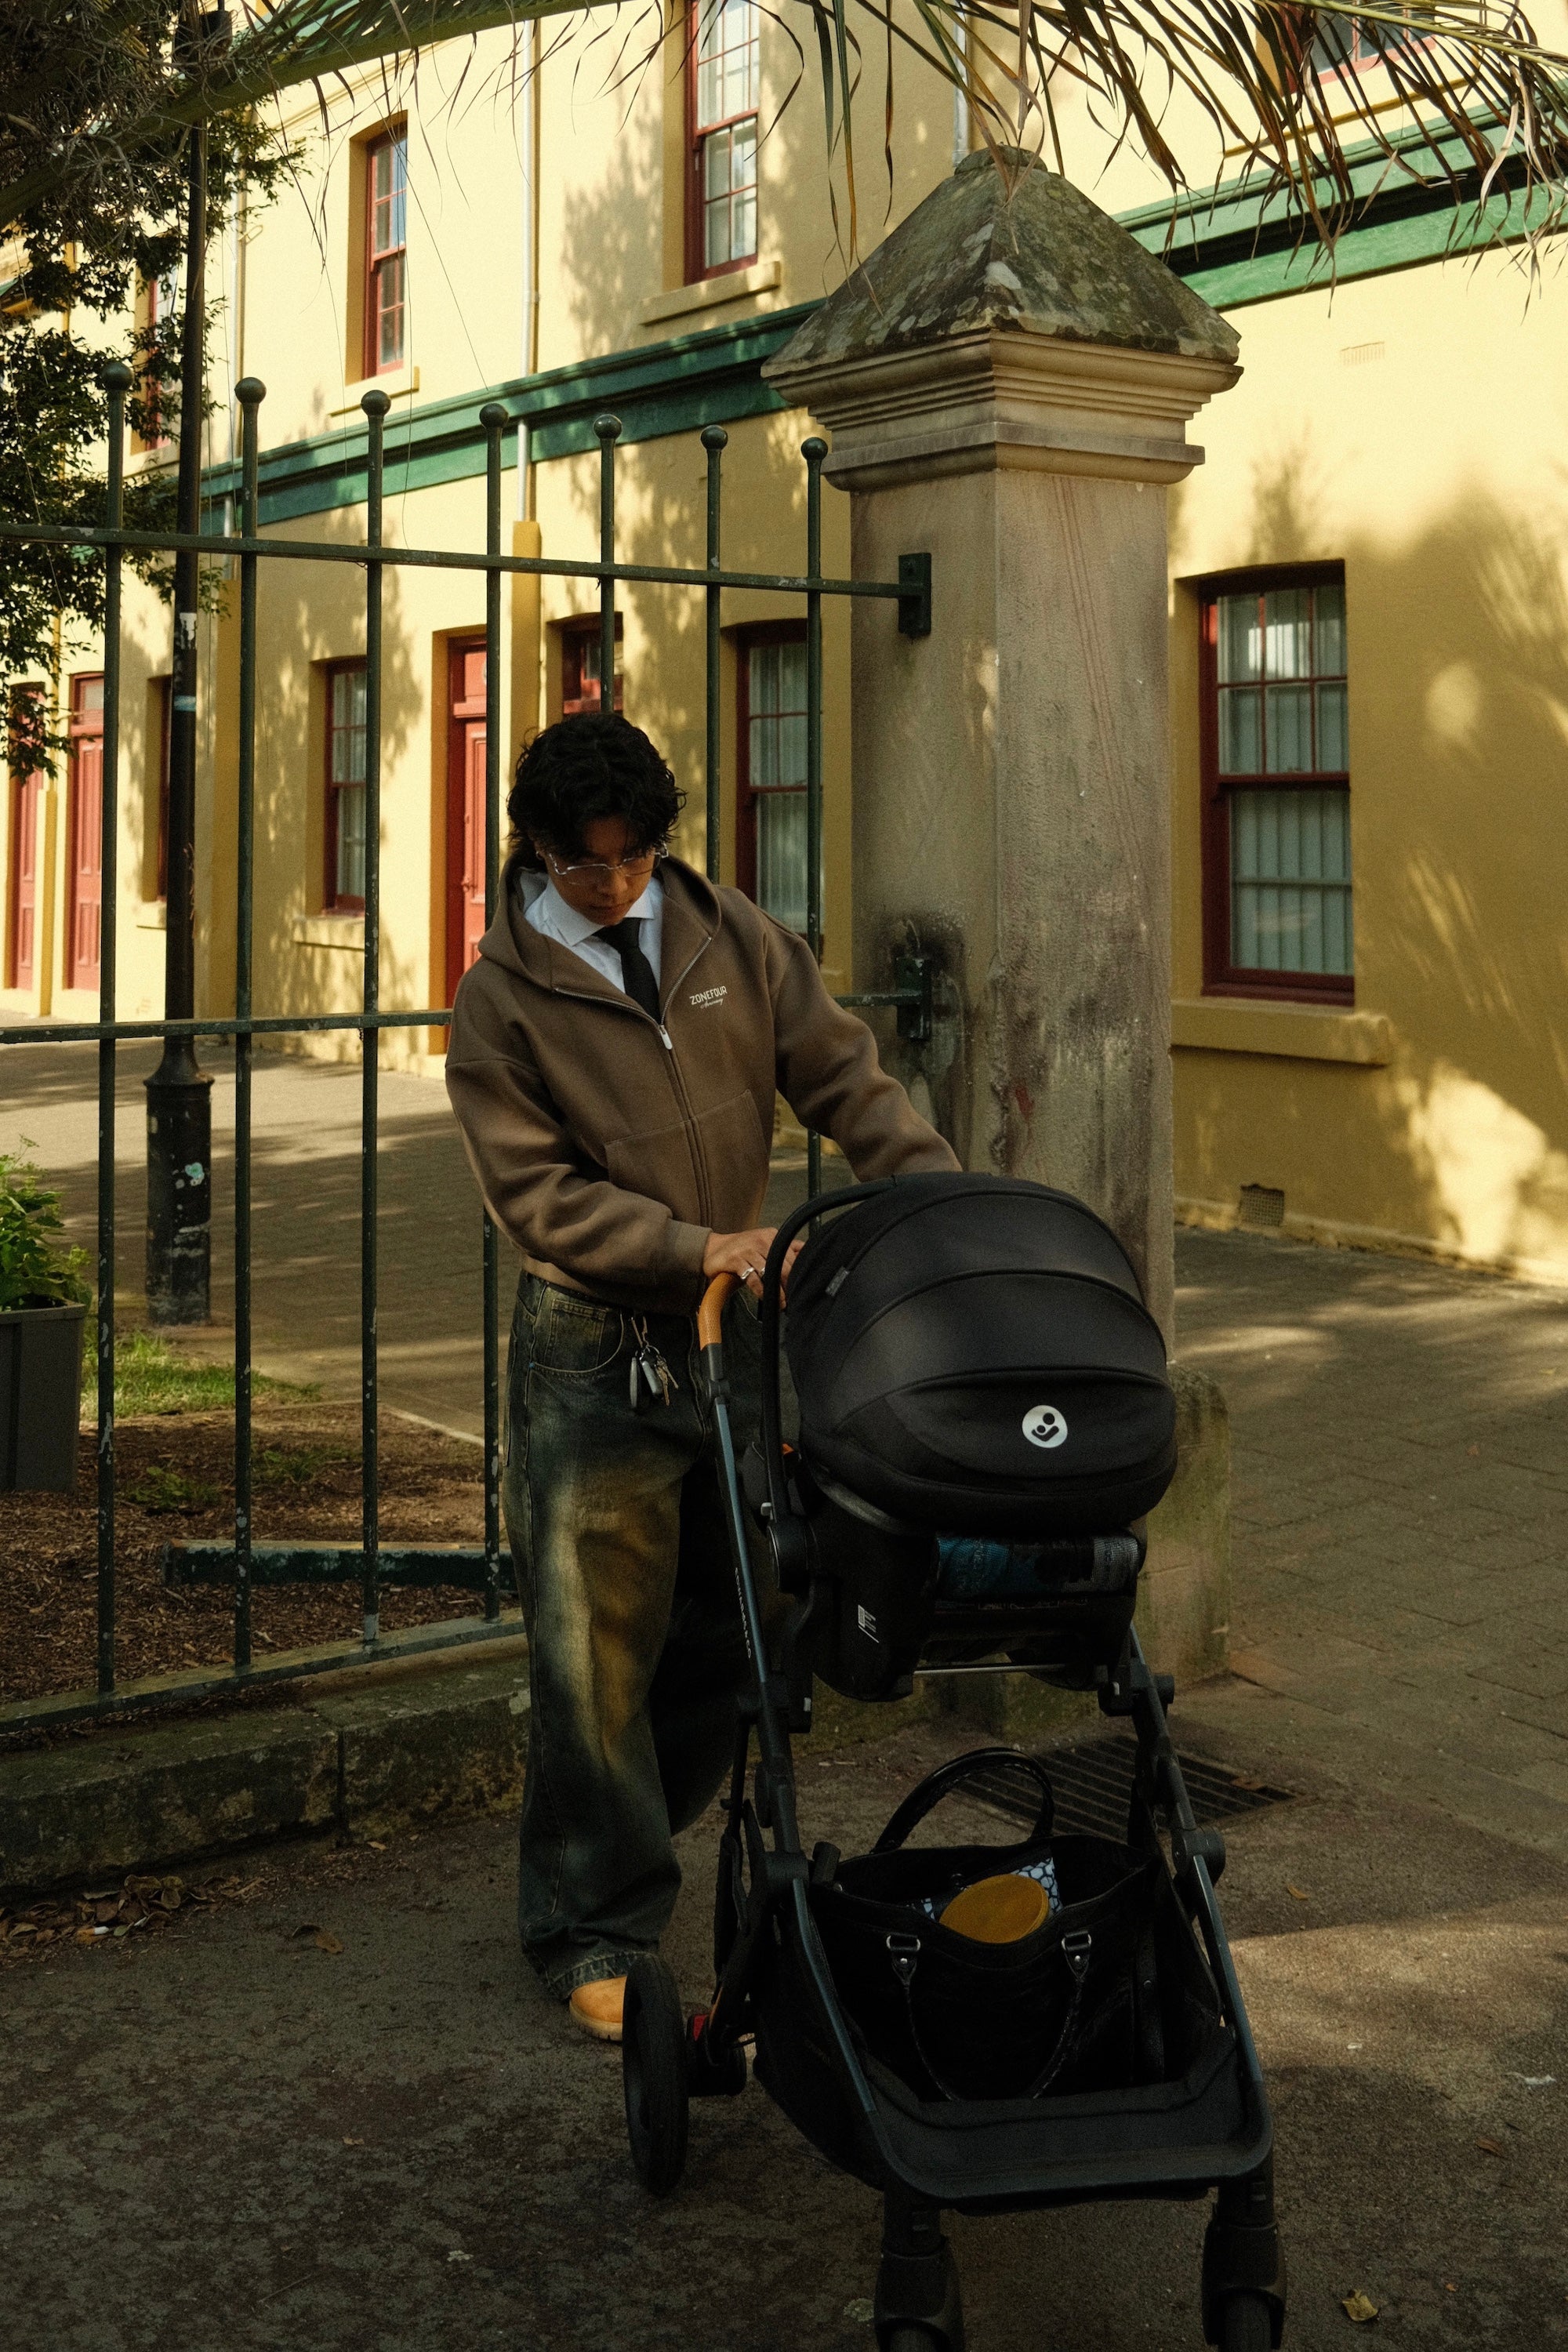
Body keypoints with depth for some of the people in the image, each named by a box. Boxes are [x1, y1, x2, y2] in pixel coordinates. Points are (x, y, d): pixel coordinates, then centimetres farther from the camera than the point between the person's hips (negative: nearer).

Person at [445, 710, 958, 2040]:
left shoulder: (732, 938, 4)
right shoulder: (504, 997, -7)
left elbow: (843, 1077, 3)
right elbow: (539, 1194, -11)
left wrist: (945, 1196, -11)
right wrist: (695, 1248, -21)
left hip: (738, 1328, 4)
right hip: (595, 1347, -4)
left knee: (729, 1625, 13)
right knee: (598, 1645, -1)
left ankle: (625, 1837, 36)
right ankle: (596, 1930, 13)